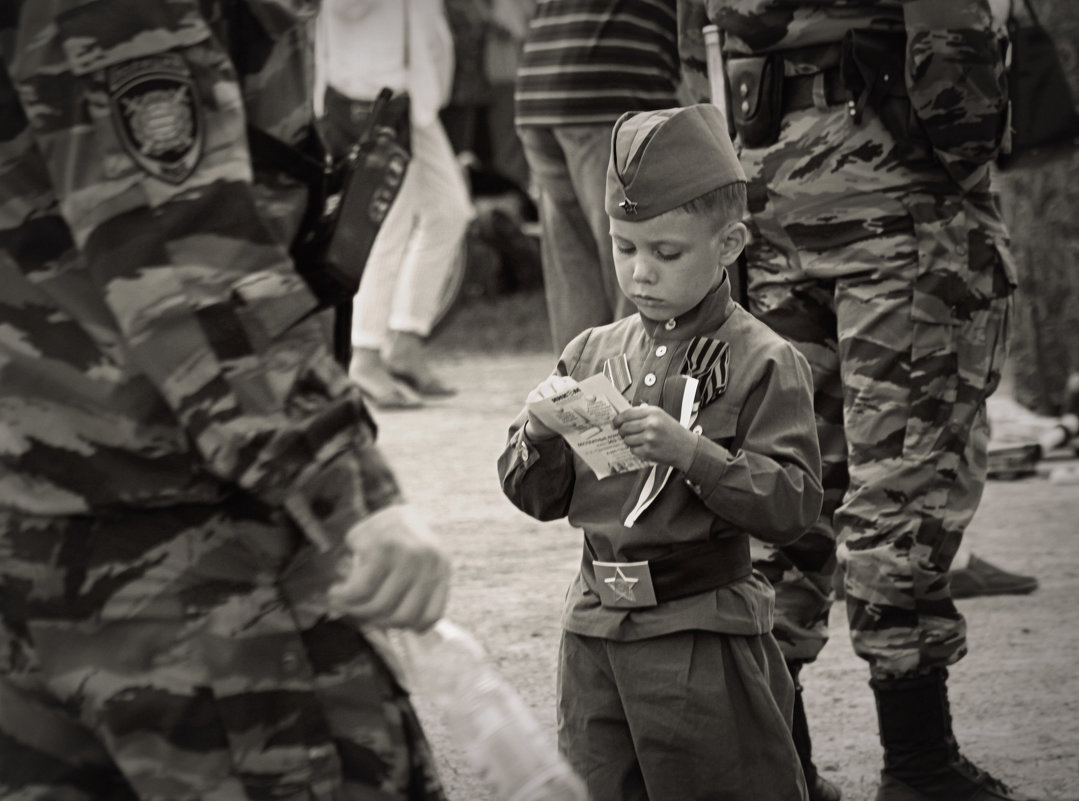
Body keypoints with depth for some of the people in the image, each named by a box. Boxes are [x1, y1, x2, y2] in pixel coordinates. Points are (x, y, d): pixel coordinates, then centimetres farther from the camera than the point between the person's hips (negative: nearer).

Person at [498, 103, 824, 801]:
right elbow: (539, 498, 12)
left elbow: (794, 506, -14)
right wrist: (540, 434, -9)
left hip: (706, 642, -5)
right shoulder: (594, 352, 8)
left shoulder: (762, 363, -7)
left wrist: (689, 450, -23)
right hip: (594, 630, 5)